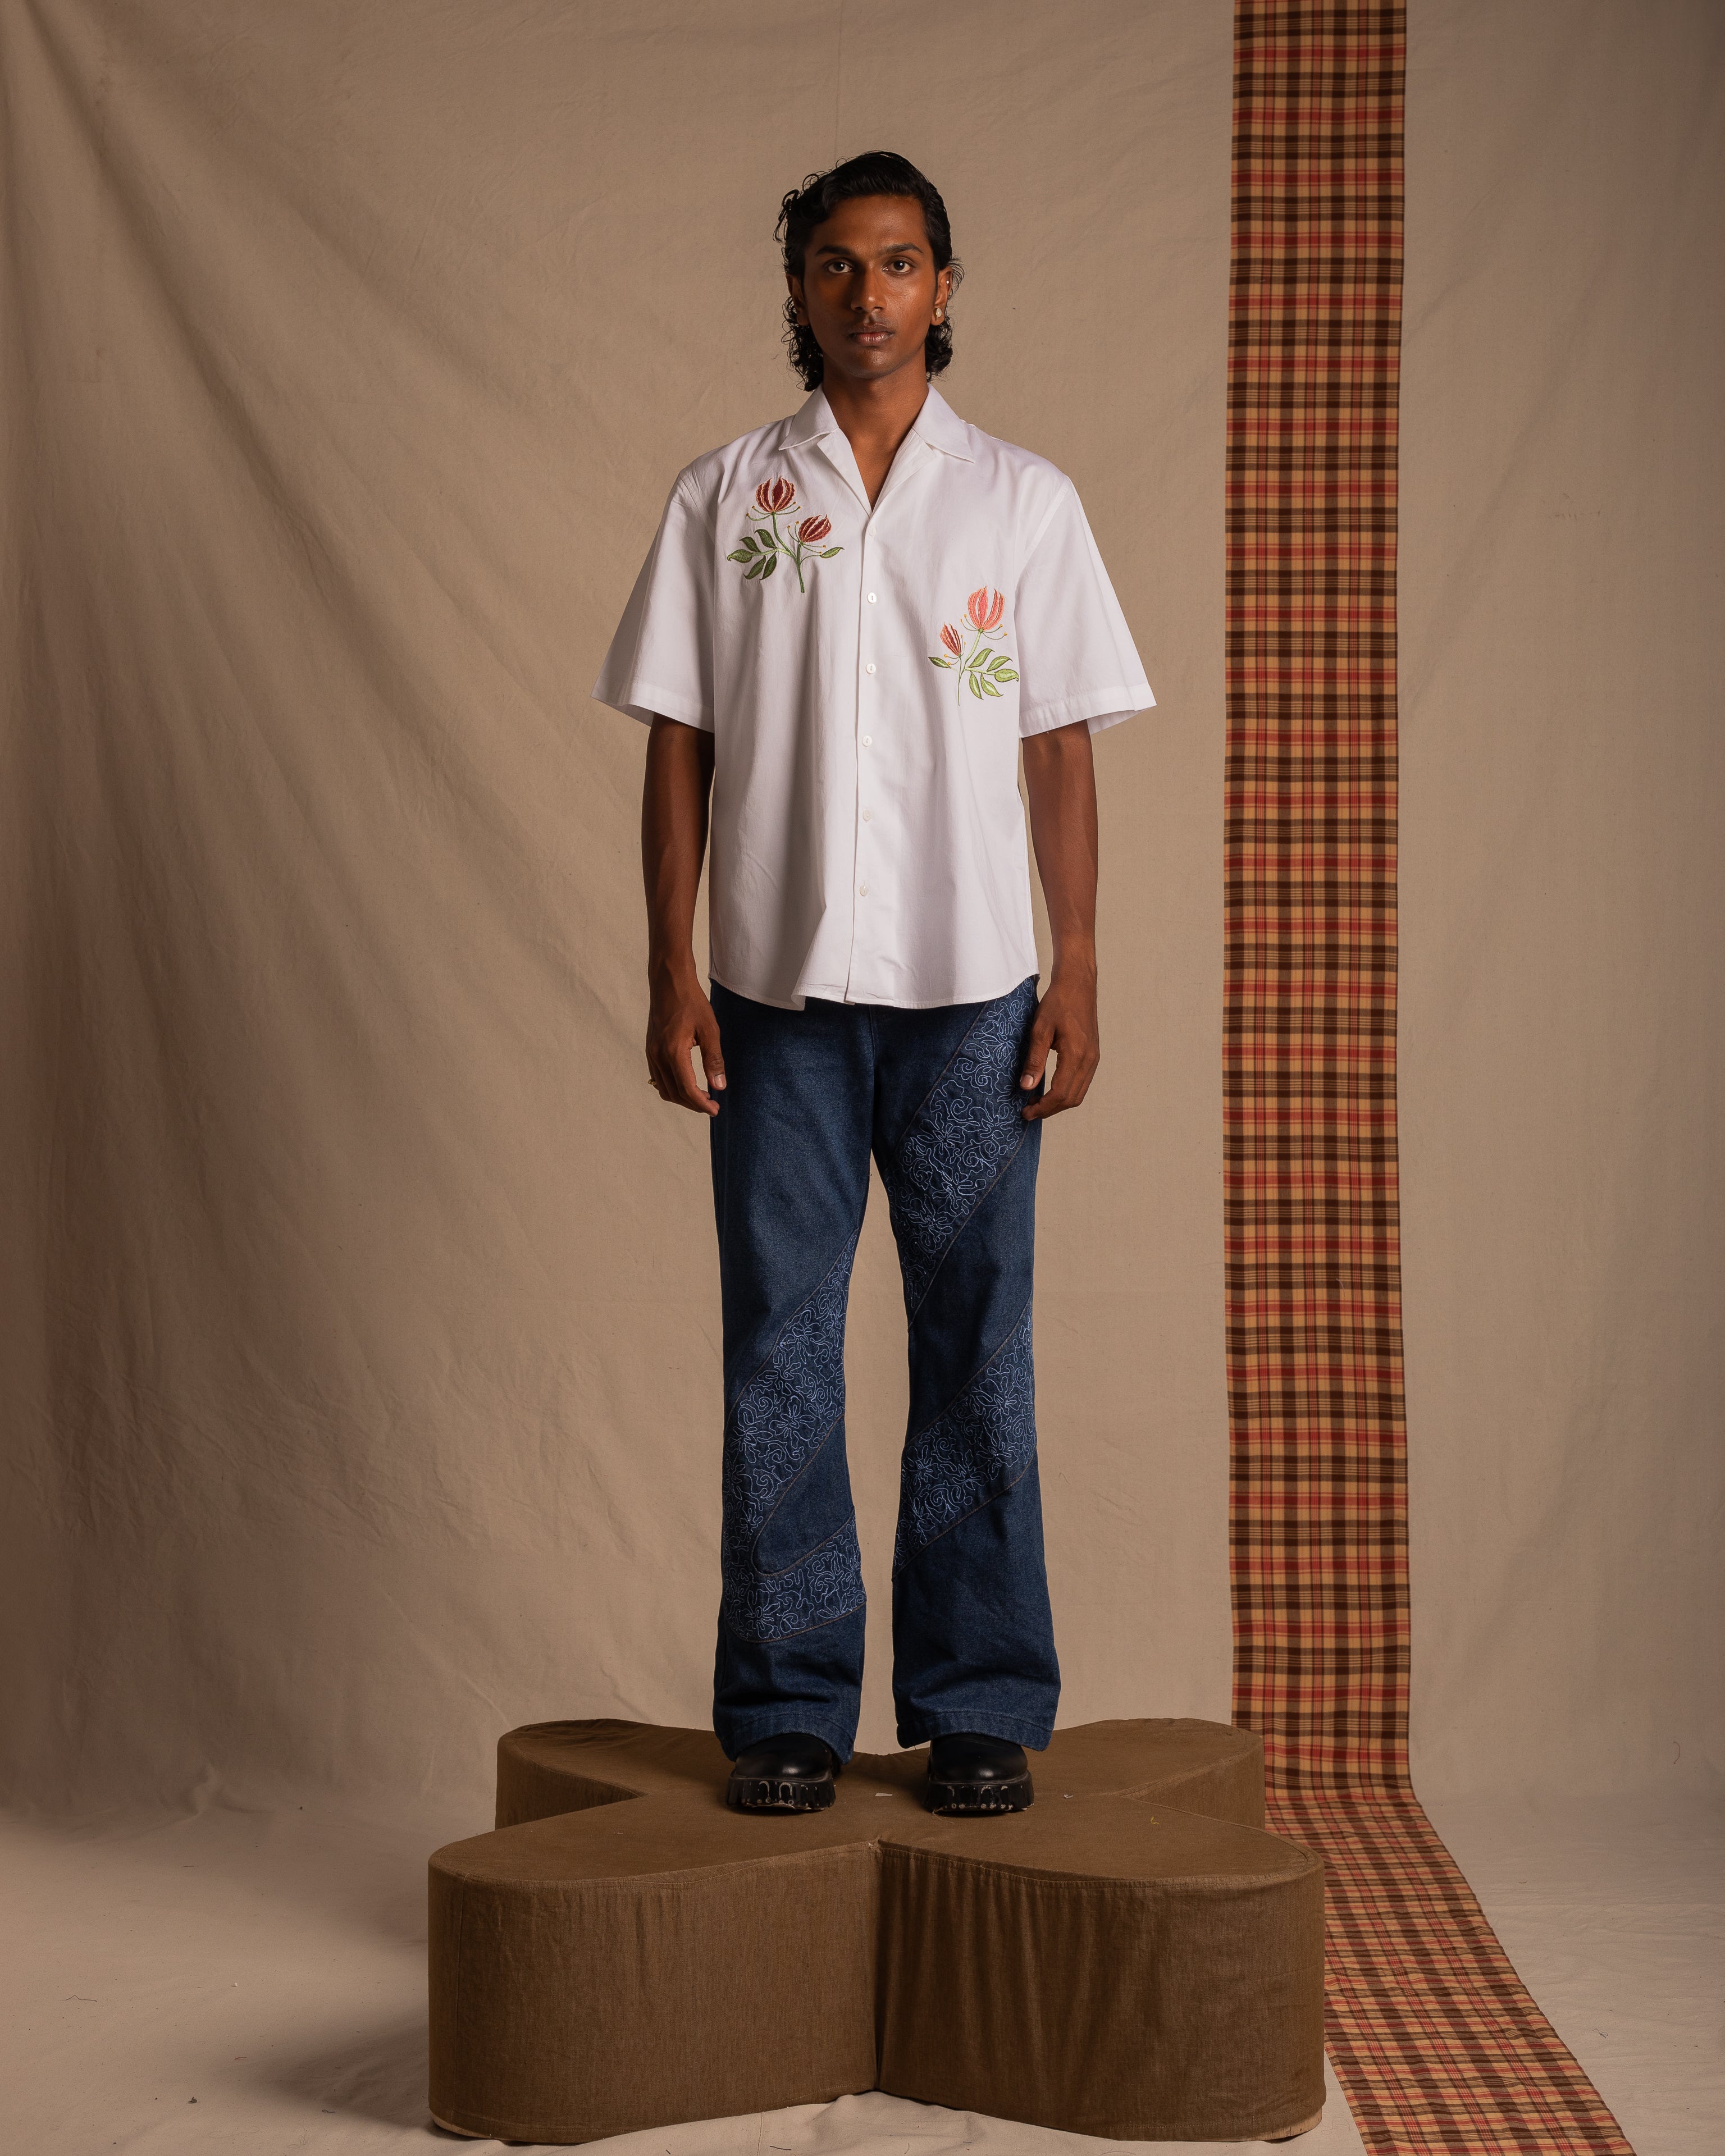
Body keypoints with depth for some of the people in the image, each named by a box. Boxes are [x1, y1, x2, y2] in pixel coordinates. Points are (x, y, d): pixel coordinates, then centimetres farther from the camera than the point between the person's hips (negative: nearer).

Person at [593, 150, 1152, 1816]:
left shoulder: (1023, 499, 7)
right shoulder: (721, 499, 7)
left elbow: (1060, 753, 6)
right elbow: (678, 751, 6)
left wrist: (1076, 980, 0)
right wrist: (673, 978, -1)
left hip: (970, 991, 0)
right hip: (780, 990, 0)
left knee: (975, 1352, 4)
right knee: (778, 1354, 4)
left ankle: (981, 1706, 14)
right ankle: (787, 1707, 14)